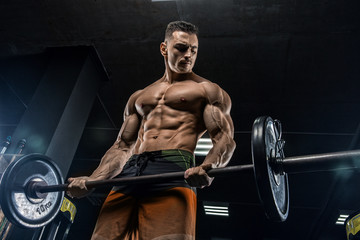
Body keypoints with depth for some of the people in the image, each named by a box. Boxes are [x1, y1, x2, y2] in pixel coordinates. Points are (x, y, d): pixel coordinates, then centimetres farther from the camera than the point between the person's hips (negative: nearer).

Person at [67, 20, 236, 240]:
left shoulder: (208, 90, 14)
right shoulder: (139, 98, 27)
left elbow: (225, 138, 1)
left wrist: (207, 168, -21)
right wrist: (90, 180, 9)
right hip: (129, 173, 5)